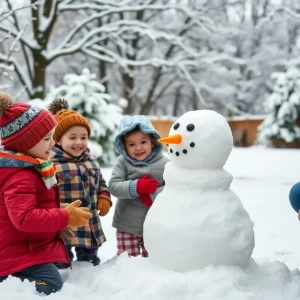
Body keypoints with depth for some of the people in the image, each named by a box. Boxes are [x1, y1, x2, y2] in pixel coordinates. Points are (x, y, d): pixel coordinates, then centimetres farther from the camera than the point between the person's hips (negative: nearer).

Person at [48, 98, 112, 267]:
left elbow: (101, 184, 22)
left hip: (91, 227, 7)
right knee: (61, 266, 4)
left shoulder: (91, 162, 9)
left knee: (91, 264, 21)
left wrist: (104, 198, 4)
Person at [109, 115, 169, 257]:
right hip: (127, 225, -1)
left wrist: (154, 195, -23)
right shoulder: (122, 162, -6)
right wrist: (136, 187, -27)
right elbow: (113, 186, -14)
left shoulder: (164, 163, -5)